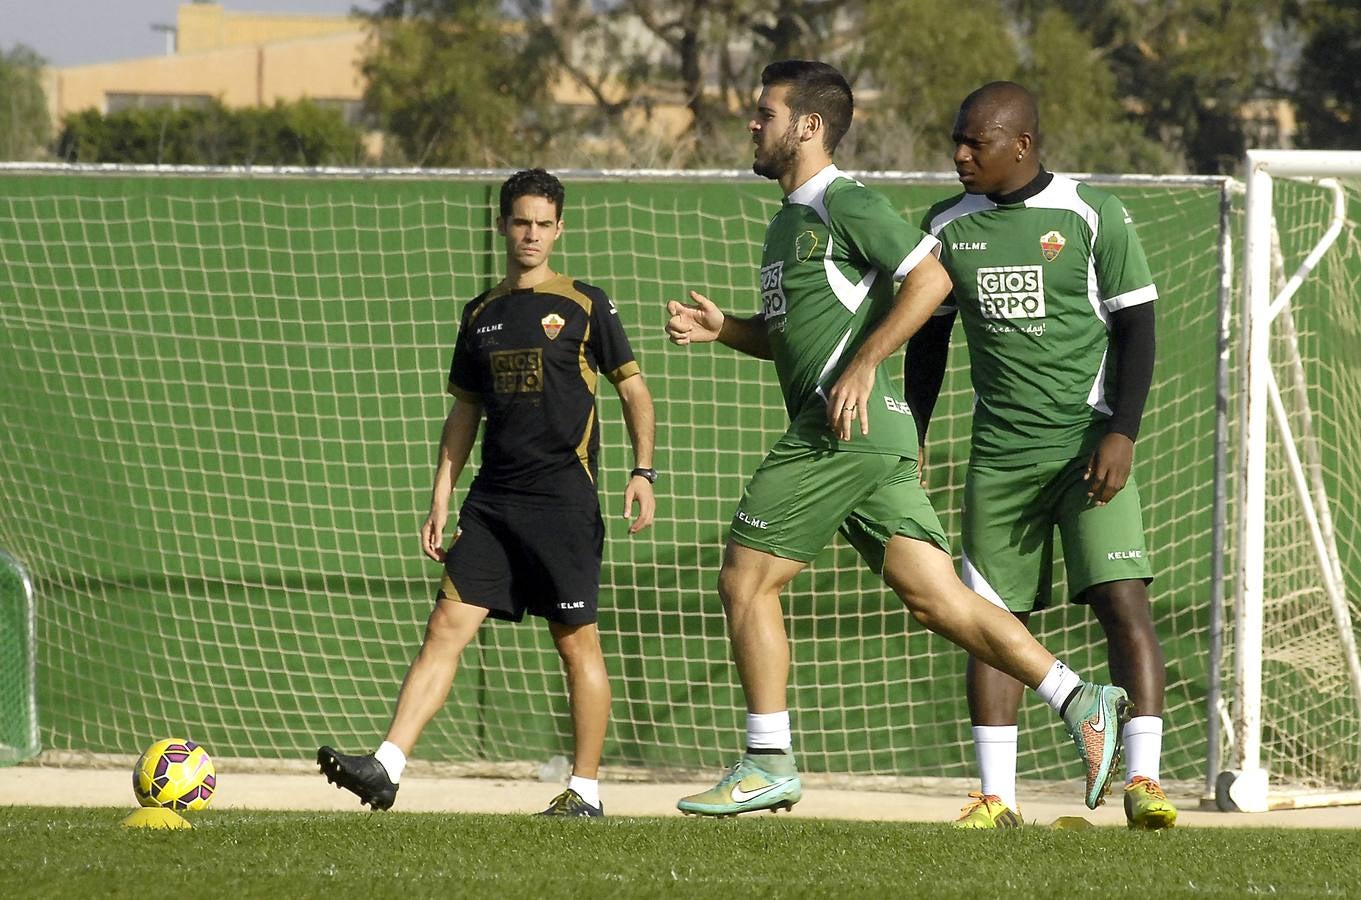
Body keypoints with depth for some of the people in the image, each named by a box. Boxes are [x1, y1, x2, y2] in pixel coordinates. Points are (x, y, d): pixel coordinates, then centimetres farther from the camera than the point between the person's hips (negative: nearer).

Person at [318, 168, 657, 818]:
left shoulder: (585, 306, 1)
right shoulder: (482, 314, 14)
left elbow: (632, 390, 5)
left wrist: (643, 473, -7)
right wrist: (441, 500, 14)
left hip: (563, 496, -4)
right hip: (493, 497, 4)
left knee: (577, 643, -1)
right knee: (447, 625, -5)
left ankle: (586, 790, 7)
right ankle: (386, 768, -13)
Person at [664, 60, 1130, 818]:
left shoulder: (844, 204, -6)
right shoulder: (790, 221, 23)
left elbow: (930, 277, -15)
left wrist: (863, 366, -19)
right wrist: (722, 328, 15)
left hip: (843, 433, -9)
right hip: (870, 442, 9)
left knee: (746, 580, -3)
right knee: (934, 593, 0)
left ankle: (768, 766, 2)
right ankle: (1082, 702, -7)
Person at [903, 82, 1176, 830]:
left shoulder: (1091, 217, -5)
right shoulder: (947, 226, 8)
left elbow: (1135, 327, -4)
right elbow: (928, 334, 18)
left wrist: (1122, 434, -12)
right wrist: (911, 435, 13)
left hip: (1089, 448, -4)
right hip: (1000, 453, 4)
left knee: (1123, 600, -13)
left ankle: (1143, 782, -13)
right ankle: (996, 796, 5)